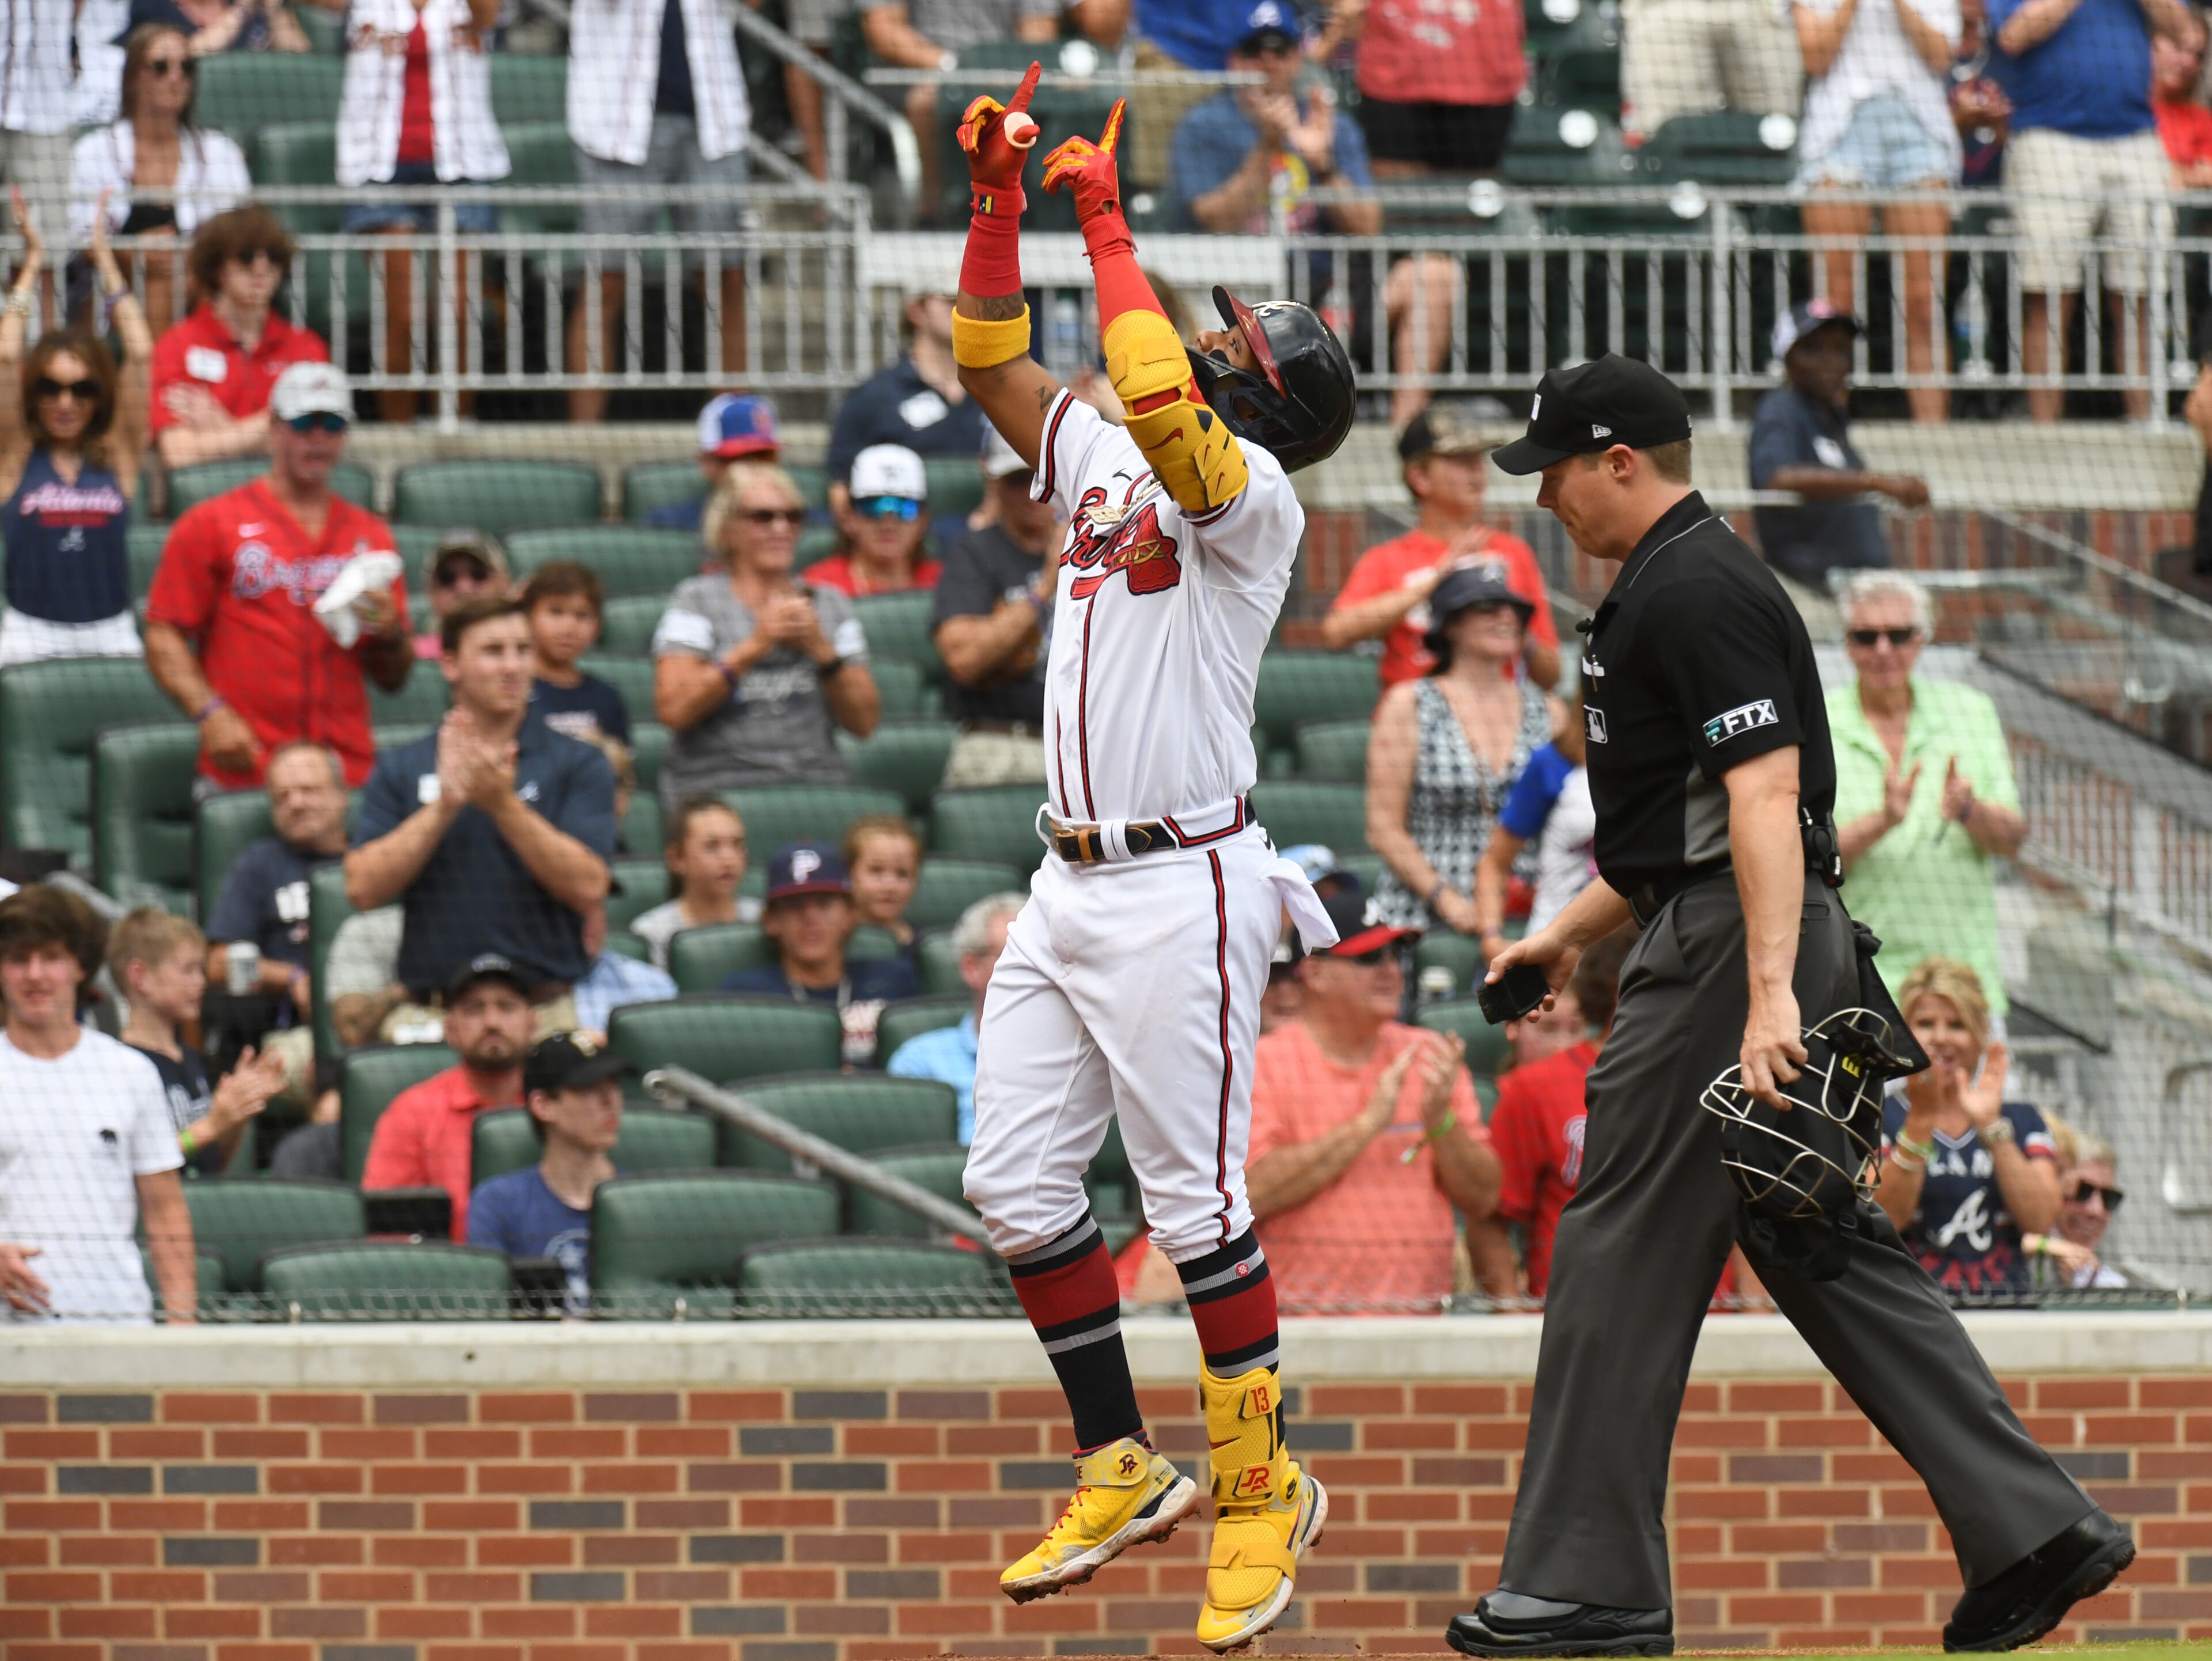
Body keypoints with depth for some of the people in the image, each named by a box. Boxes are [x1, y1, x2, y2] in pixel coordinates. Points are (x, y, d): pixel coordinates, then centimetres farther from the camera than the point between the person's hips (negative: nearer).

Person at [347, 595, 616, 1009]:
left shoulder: (578, 765, 7)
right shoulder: (400, 769, 12)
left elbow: (589, 889, -4)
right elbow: (364, 889, 1)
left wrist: (503, 804, -12)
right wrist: (445, 806, -9)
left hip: (548, 997, -1)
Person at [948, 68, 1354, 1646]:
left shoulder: (1255, 495, -9)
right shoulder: (1102, 460, 15)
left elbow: (1162, 408, -28)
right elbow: (993, 361, 17)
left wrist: (1108, 229, -22)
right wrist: (998, 197, 5)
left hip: (1182, 891, -8)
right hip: (1067, 885, 8)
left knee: (1195, 1201, -6)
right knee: (1016, 1185, 6)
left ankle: (1262, 1487, 4)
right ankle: (1122, 1471, 16)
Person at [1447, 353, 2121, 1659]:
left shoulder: (1694, 592, -13)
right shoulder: (1681, 582, 21)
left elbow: (1765, 790, -23)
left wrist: (1769, 995, -31)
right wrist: (1570, 934, 31)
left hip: (1731, 951, -11)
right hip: (1747, 950, 11)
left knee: (1623, 1249, -5)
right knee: (1826, 1249, 9)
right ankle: (2032, 1531, 4)